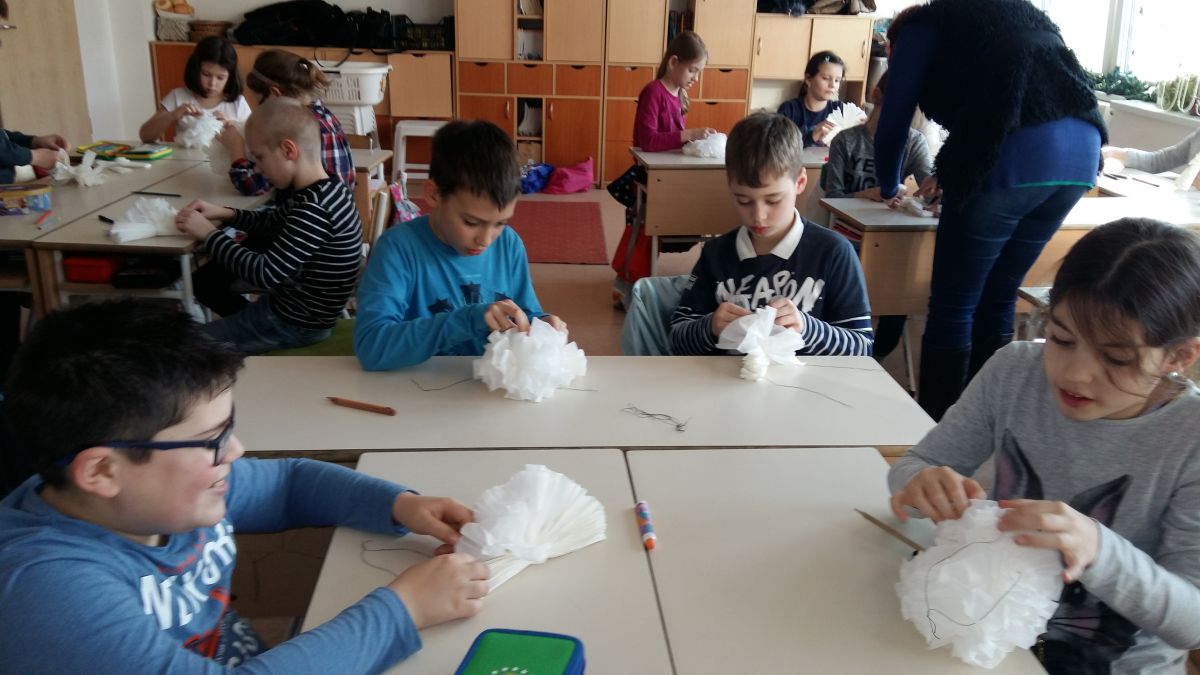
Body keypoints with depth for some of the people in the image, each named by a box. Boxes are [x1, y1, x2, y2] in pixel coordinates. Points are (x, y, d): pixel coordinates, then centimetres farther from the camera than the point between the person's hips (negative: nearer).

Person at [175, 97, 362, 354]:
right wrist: (226, 214, 2)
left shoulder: (314, 209, -30)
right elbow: (274, 224, 17)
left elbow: (265, 273, -29)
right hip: (299, 308, 9)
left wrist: (209, 234, -18)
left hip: (297, 323, -9)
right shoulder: (319, 191, 0)